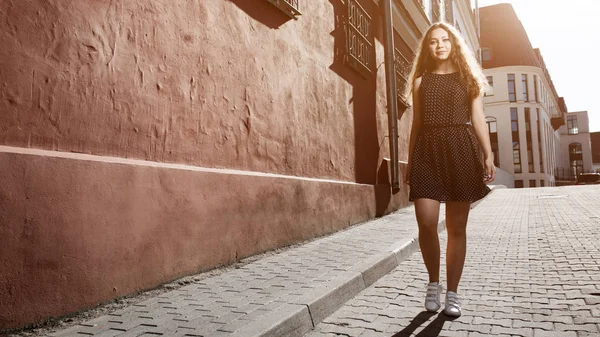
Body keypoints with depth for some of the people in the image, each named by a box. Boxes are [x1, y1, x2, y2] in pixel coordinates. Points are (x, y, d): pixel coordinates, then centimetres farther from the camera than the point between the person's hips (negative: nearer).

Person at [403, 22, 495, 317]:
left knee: (456, 227, 1)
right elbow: (416, 124, 12)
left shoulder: (467, 78, 13)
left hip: (460, 149, 0)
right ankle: (433, 282, 11)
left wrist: (488, 154, -5)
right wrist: (409, 162, 8)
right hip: (427, 151, 0)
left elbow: (478, 117, 6)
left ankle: (452, 292, 12)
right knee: (426, 224, -13)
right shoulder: (421, 81, 14)